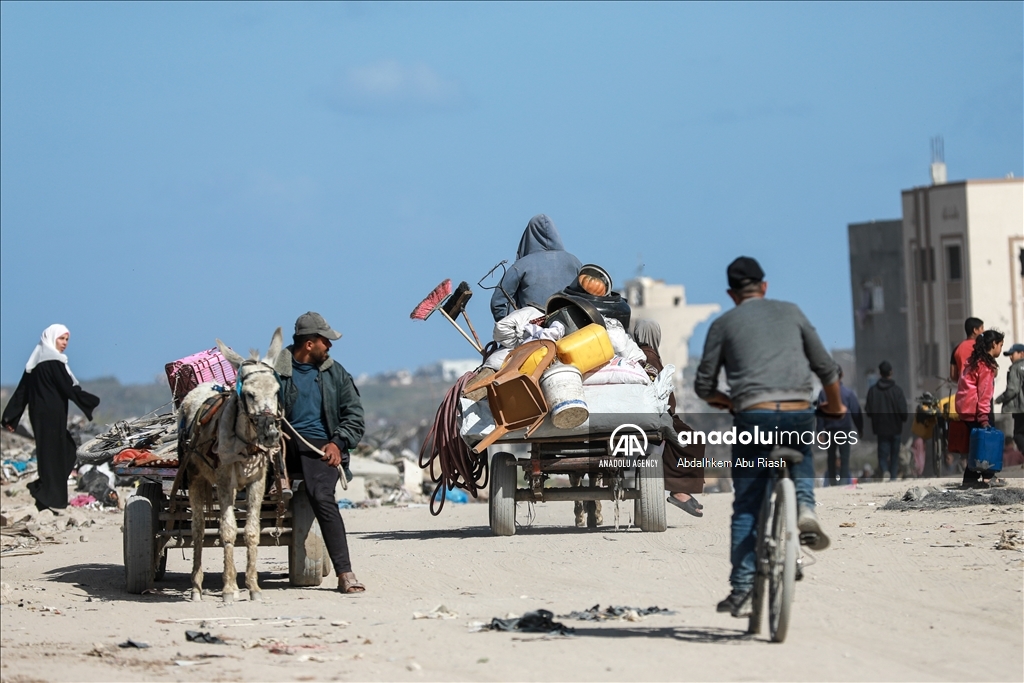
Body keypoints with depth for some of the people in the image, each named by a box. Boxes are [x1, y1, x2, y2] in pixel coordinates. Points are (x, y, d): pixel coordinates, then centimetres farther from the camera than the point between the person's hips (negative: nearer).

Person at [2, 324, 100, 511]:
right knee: (54, 453, -2)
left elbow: (22, 391, 12)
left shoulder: (36, 362, 12)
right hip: (52, 414, -9)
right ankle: (52, 499, 0)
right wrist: (92, 401, -1)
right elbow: (69, 388, -14)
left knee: (67, 448, 17)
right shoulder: (53, 362, -13)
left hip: (39, 413, 9)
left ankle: (41, 488, 14)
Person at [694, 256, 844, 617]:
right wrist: (835, 406, 36)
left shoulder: (724, 324, 12)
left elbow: (703, 386, 11)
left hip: (753, 415, -1)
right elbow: (826, 367, 19)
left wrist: (726, 401, 33)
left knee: (747, 507, 6)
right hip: (799, 415, 1)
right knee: (801, 459, 31)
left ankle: (742, 591, 1)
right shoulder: (791, 312, 17)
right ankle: (804, 506, 0)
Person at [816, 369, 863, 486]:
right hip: (845, 428, -2)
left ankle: (832, 480, 14)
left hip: (829, 429, 2)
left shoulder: (823, 393, -2)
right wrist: (860, 428, 6)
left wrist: (820, 430, 1)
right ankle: (844, 479, -13)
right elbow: (856, 411, -2)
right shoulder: (848, 392, -5)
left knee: (831, 456, 12)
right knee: (845, 456, -2)